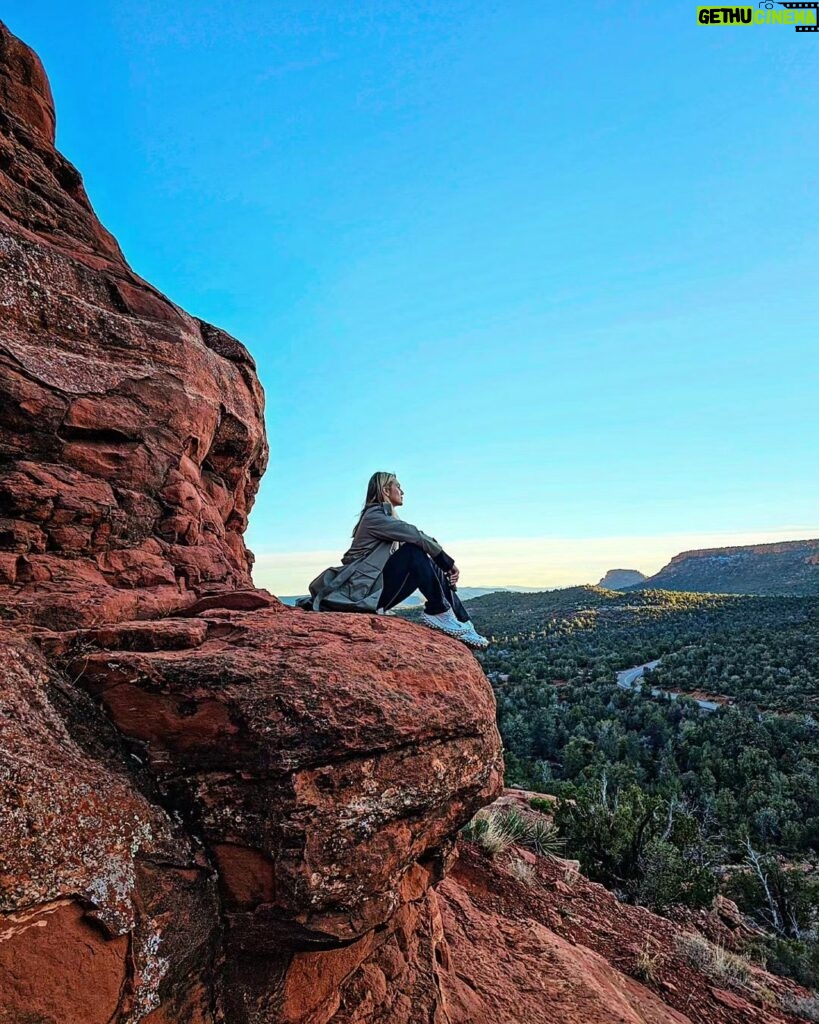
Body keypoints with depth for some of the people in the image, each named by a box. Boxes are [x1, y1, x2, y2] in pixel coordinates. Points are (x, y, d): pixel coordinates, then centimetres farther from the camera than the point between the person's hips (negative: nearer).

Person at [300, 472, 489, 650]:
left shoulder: (387, 518, 18)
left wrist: (446, 567, -2)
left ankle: (464, 625, -4)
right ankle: (438, 613, -17)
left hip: (375, 588, 9)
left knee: (433, 567, 4)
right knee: (414, 551, -21)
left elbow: (421, 539, 11)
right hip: (363, 592, -9)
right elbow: (417, 537, -20)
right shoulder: (374, 516, -10)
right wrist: (449, 563, -12)